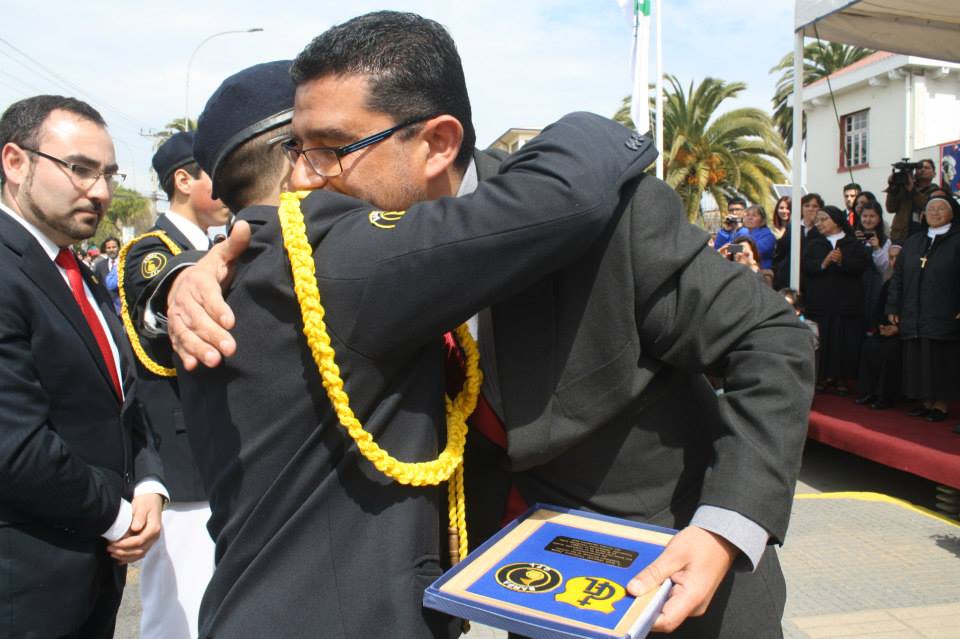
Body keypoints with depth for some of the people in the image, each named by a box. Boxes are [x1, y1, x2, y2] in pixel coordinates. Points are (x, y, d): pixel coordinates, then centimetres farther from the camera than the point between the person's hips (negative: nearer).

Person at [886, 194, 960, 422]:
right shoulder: (912, 242, 14)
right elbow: (898, 276, 13)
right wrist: (893, 308, 8)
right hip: (914, 316, 4)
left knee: (941, 361, 0)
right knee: (918, 361, 7)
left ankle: (941, 403, 10)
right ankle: (926, 401, 18)